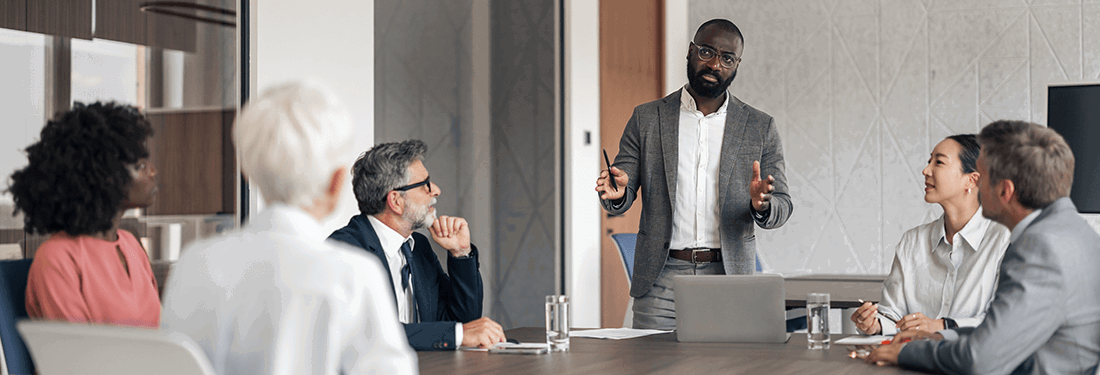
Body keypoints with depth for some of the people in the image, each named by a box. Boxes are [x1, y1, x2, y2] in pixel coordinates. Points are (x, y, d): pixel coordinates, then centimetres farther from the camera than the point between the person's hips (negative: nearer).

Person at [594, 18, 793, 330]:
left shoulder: (760, 127, 8)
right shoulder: (646, 119, 8)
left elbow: (782, 206, 6)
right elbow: (621, 200, 6)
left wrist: (762, 204, -18)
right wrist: (617, 193, -18)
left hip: (728, 276, 0)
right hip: (660, 278, 0)